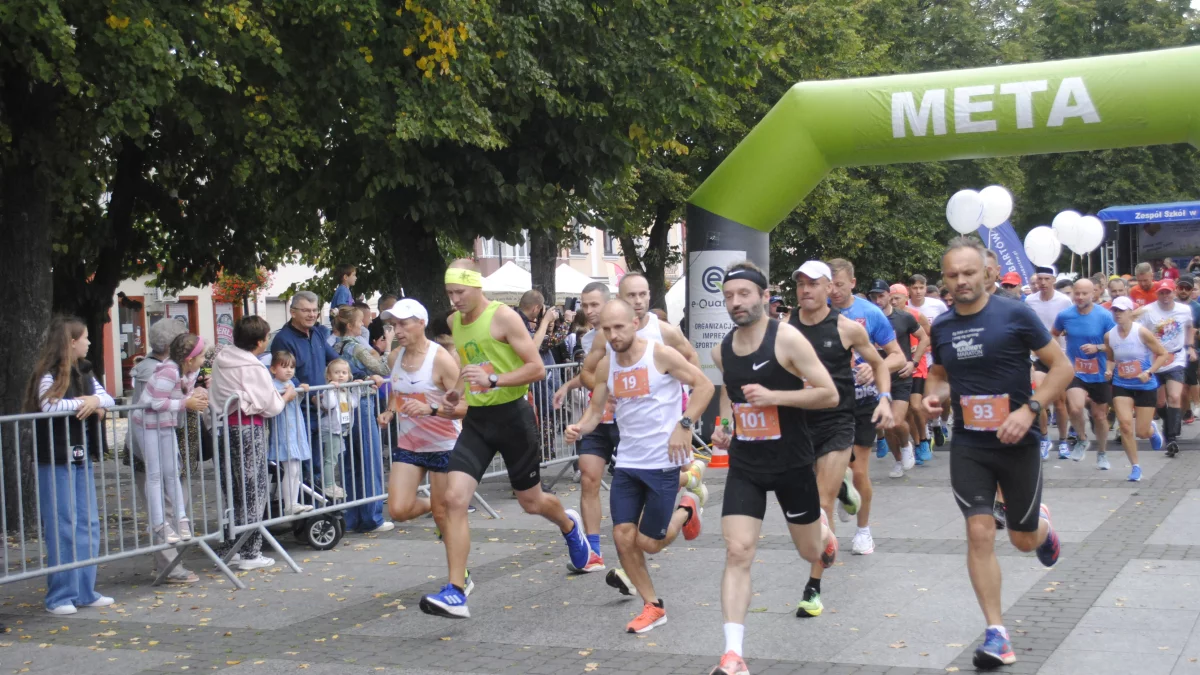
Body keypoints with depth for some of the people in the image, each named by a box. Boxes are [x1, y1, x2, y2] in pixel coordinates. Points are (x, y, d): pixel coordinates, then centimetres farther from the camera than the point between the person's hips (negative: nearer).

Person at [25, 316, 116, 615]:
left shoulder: (84, 372, 14)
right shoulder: (48, 375, -10)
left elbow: (109, 398, 11)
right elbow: (48, 405, -27)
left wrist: (96, 402, -11)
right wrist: (85, 402, -17)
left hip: (81, 458, 8)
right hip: (55, 460, -8)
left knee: (88, 525, 9)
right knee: (62, 528, -5)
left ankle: (84, 591, 18)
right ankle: (61, 596, 3)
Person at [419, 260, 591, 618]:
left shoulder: (504, 317, -13)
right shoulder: (454, 321, 8)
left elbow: (537, 368, -16)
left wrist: (493, 380, -27)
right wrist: (460, 390, 7)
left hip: (512, 416, -5)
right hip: (477, 418, 5)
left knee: (531, 502, 11)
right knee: (453, 499, -13)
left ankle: (569, 526, 49)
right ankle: (455, 593, -12)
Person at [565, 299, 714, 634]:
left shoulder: (660, 355, -12)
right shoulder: (606, 366, 4)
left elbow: (704, 385, -9)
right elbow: (595, 410, 11)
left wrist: (684, 425, -17)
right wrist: (580, 428, -11)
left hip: (663, 462, -5)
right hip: (627, 462, 5)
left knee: (649, 542, -2)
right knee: (623, 537, -2)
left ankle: (685, 511, 29)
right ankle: (653, 606, 16)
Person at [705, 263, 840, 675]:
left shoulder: (787, 339, -16)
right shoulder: (722, 350, 1)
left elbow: (829, 395, -17)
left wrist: (774, 396, -27)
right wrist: (724, 424, 4)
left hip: (792, 462, -3)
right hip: (745, 463, 3)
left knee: (810, 553, 15)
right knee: (737, 552, -12)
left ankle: (820, 524, 54)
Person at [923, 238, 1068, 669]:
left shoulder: (1015, 314, -11)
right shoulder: (941, 327, 2)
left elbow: (1062, 367, -8)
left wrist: (1029, 410, -20)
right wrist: (933, 396, -4)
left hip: (1017, 443, -2)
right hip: (968, 446, 2)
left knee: (1023, 538, 10)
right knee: (979, 532, -9)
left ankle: (1042, 526, 49)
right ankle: (996, 634, -2)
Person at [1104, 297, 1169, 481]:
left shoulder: (1142, 332, -15)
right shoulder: (1109, 336, -3)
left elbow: (1163, 354, -9)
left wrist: (1149, 372, -20)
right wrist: (1109, 370, -7)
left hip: (1145, 386, -2)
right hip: (1121, 385, 2)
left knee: (1142, 432, 1)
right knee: (1125, 424, -15)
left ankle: (1152, 428, 42)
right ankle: (1135, 466, 3)